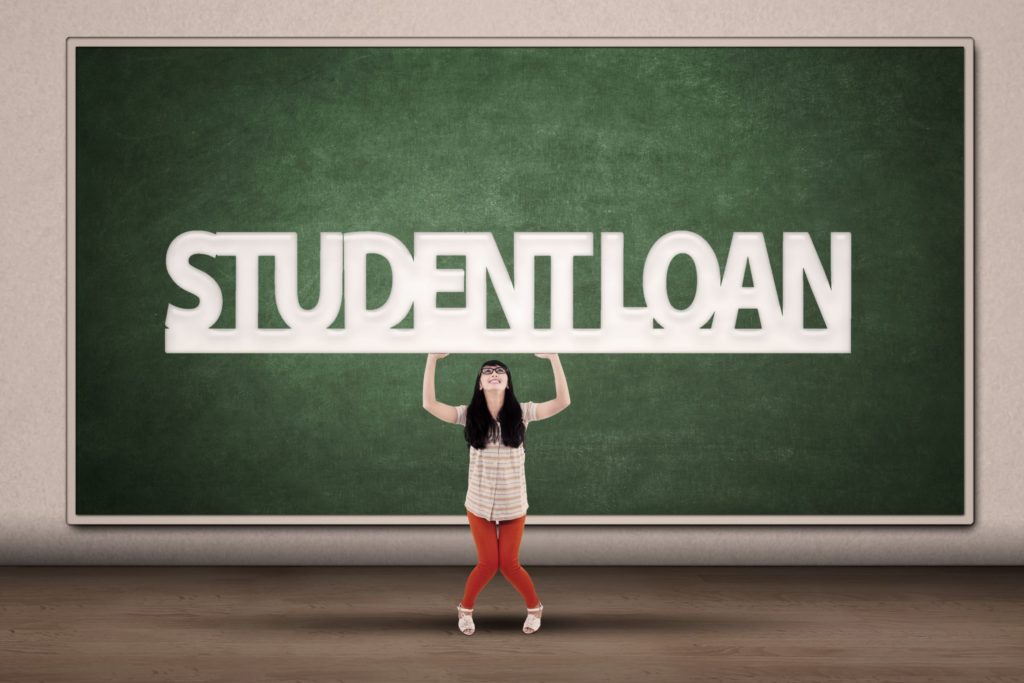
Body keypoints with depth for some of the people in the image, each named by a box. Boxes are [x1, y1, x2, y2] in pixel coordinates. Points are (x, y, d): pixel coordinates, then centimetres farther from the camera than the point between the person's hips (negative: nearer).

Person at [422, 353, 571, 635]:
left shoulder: (521, 412, -6)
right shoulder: (469, 415, -5)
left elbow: (562, 402, -16)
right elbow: (430, 404, -15)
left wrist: (553, 357, -24)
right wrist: (432, 358, -21)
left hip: (513, 504, 0)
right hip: (479, 504, 0)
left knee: (509, 564, 5)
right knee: (487, 563, 3)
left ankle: (535, 607, 33)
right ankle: (465, 609, 31)